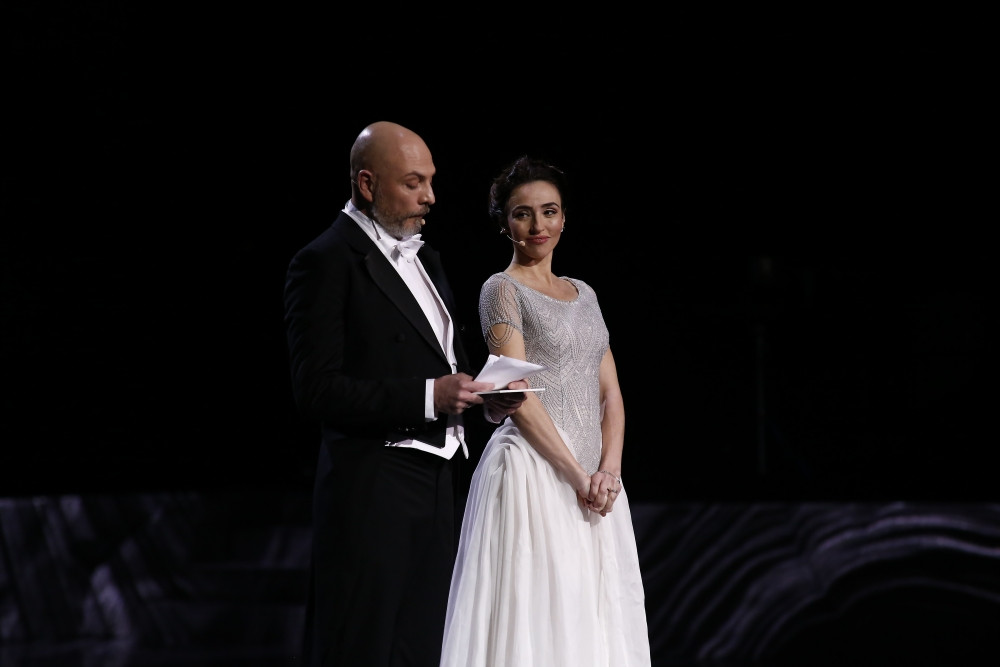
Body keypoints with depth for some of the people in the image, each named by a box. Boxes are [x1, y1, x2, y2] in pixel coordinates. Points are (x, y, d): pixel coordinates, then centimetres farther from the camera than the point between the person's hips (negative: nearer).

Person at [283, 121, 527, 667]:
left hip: (437, 487, 8)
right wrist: (428, 397, -21)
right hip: (372, 495, -8)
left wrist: (485, 396, 5)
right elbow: (317, 390, -16)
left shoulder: (423, 257, 19)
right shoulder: (326, 263, -9)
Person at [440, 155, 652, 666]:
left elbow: (610, 393, 13)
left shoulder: (584, 293, 17)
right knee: (537, 620, -9)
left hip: (595, 479, 7)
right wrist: (578, 476, -15)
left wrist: (608, 470, -4)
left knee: (595, 619, 5)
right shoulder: (503, 290, -3)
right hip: (534, 469, -7)